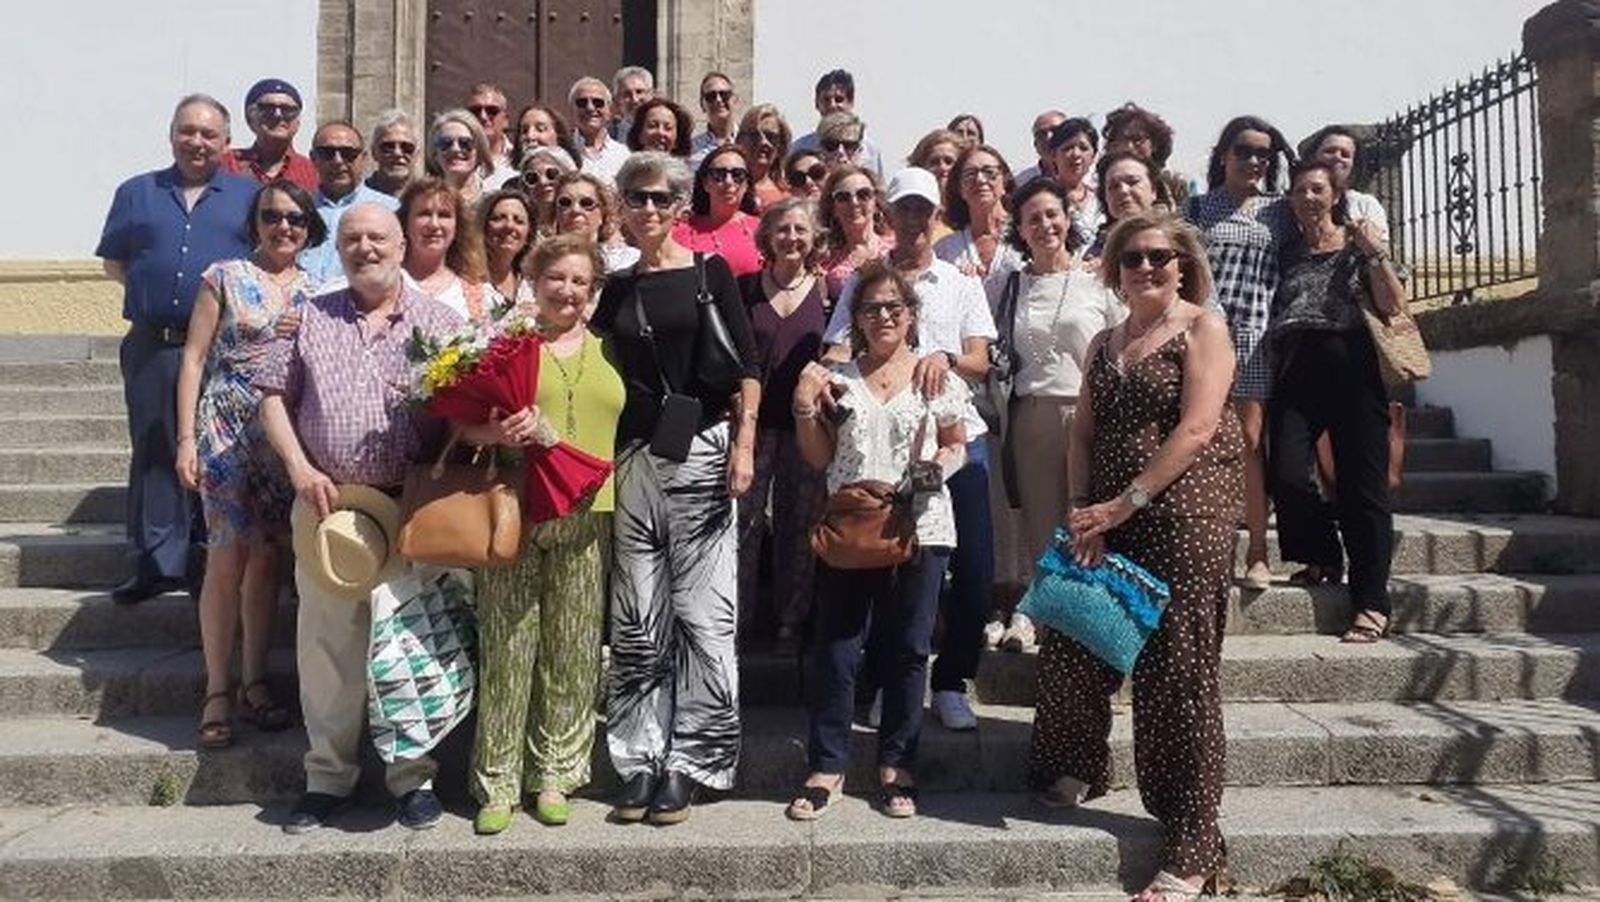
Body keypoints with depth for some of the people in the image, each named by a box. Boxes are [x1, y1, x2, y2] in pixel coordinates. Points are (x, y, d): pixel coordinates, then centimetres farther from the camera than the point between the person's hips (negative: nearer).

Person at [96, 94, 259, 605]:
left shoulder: (249, 196, 10)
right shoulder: (136, 193, 16)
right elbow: (113, 262, 17)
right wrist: (151, 285, 1)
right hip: (152, 346, 2)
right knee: (154, 453, 5)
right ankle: (158, 564, 12)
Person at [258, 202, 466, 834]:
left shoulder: (438, 321, 5)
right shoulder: (311, 318, 11)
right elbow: (273, 396, 10)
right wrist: (300, 468, -4)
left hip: (412, 508, -2)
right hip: (326, 504, 2)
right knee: (326, 643, 8)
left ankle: (413, 774, 18)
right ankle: (328, 775, 23)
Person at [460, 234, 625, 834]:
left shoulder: (606, 352, 16)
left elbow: (625, 424, 21)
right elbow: (464, 422, 2)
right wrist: (495, 434, -17)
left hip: (585, 518, 3)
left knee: (573, 652, 6)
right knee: (507, 647, -1)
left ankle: (554, 774, 19)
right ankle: (498, 783, 11)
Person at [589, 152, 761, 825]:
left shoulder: (709, 273, 5)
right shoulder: (615, 289, 14)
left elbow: (746, 367, 0)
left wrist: (743, 445, -9)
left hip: (700, 453, -3)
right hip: (632, 460, 4)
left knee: (702, 613, -3)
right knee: (636, 619, 5)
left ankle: (687, 763, 7)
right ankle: (640, 762, 15)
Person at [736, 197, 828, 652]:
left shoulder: (826, 290, 5)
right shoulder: (745, 288, 5)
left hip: (805, 424, 0)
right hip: (753, 422, 0)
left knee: (798, 526, 7)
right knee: (744, 521, 1)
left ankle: (791, 623, 19)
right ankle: (736, 621, 13)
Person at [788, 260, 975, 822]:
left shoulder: (938, 378, 6)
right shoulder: (837, 379, 8)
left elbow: (958, 445, 12)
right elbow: (819, 458, 8)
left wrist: (942, 465, -9)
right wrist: (805, 407, -5)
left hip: (920, 528, 0)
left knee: (907, 650, 6)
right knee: (835, 648, 1)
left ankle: (897, 766, 19)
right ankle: (826, 766, 14)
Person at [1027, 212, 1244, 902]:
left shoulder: (1203, 328, -1)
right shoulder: (1104, 344, 16)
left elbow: (1197, 429, -12)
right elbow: (1083, 434, 11)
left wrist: (1125, 504, -15)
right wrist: (1081, 512, -5)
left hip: (1184, 516, -6)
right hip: (1108, 518, 6)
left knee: (1176, 673, -3)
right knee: (1072, 643, 7)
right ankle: (1075, 768, 35)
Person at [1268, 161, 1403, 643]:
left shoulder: (1358, 245, 10)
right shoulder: (1287, 253, 18)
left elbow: (1394, 307, -1)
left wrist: (1376, 255, -7)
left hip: (1351, 371, -3)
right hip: (1294, 375, 3)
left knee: (1361, 485, -5)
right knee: (1287, 475, -12)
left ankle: (1372, 603, -2)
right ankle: (1323, 560, 15)